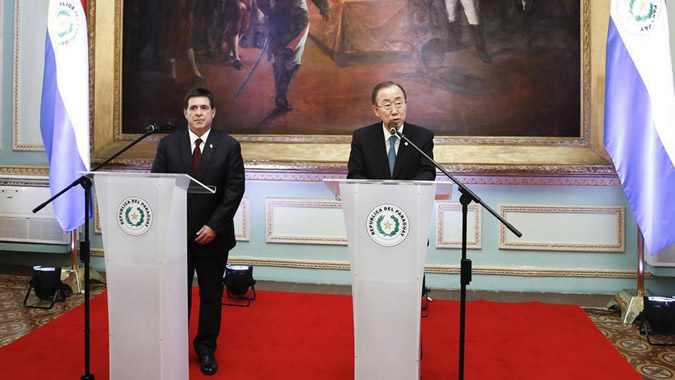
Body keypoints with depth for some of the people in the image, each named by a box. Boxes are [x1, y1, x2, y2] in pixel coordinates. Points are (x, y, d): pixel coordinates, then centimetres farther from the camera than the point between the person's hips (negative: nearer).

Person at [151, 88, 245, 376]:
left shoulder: (229, 146, -2)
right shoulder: (167, 144, 3)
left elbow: (235, 190, -6)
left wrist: (214, 226, -12)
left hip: (213, 234, -1)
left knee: (211, 295, 10)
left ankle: (206, 349, 25)